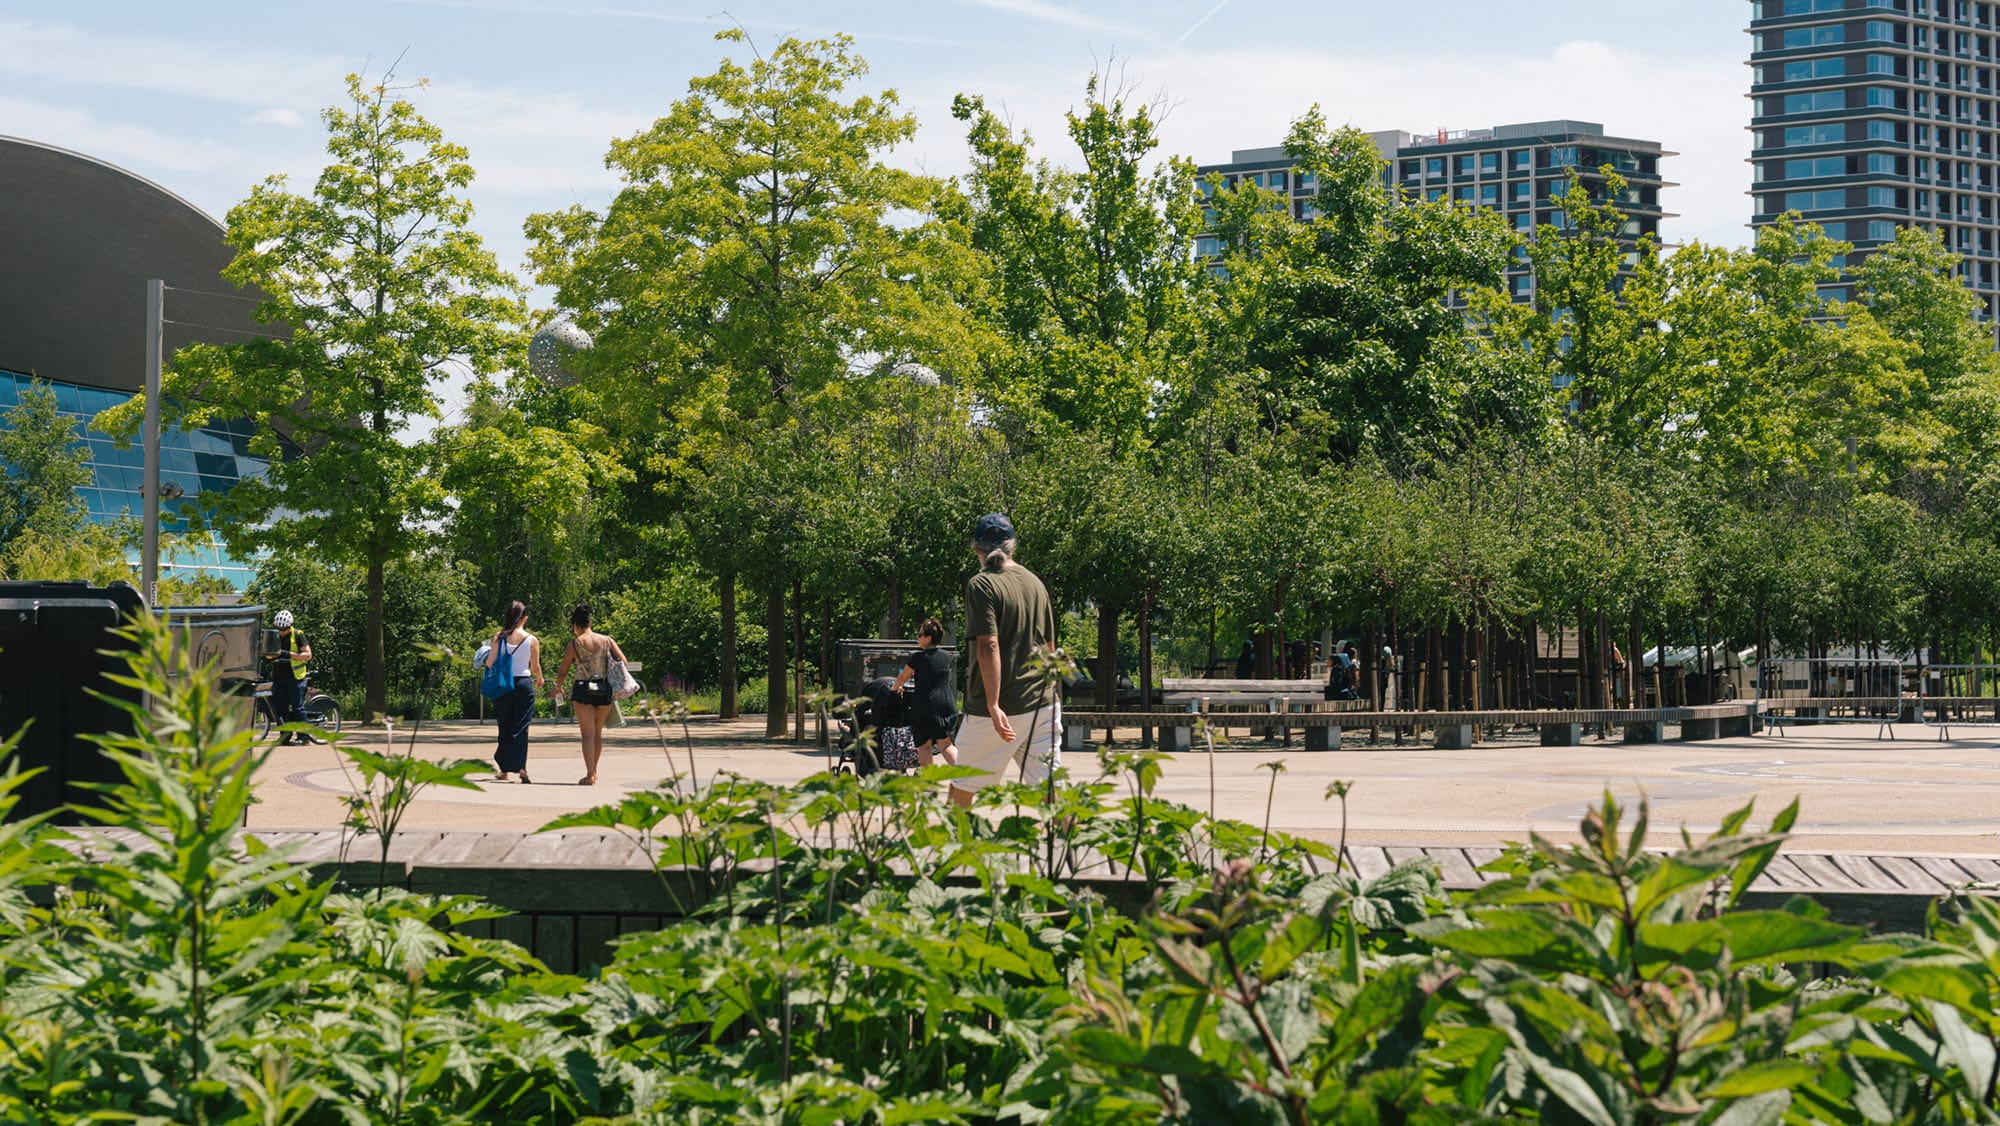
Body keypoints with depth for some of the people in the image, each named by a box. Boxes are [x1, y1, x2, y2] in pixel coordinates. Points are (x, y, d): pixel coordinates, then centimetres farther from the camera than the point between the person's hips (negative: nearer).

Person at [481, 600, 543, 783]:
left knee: (505, 727, 12)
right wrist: (539, 679, 24)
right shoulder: (532, 640, -4)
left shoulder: (499, 637, -3)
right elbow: (535, 667, 3)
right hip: (524, 684, -1)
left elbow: (490, 663, -6)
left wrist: (485, 657, 17)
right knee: (521, 727, 1)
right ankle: (520, 766, -14)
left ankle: (505, 769, 16)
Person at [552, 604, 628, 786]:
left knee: (588, 734, -4)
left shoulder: (574, 644, -2)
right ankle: (594, 771, 26)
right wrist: (614, 681, 15)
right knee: (598, 733, 17)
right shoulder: (607, 641, 5)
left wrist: (558, 688, 23)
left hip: (583, 690, -3)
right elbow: (623, 661, 0)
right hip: (605, 690, 3)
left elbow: (562, 672, 4)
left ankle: (590, 775, -15)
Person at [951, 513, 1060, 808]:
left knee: (963, 787, 10)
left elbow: (989, 646, -18)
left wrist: (993, 705, -22)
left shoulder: (981, 584, -9)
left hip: (998, 709, -5)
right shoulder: (1035, 582, 11)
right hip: (1043, 704, 5)